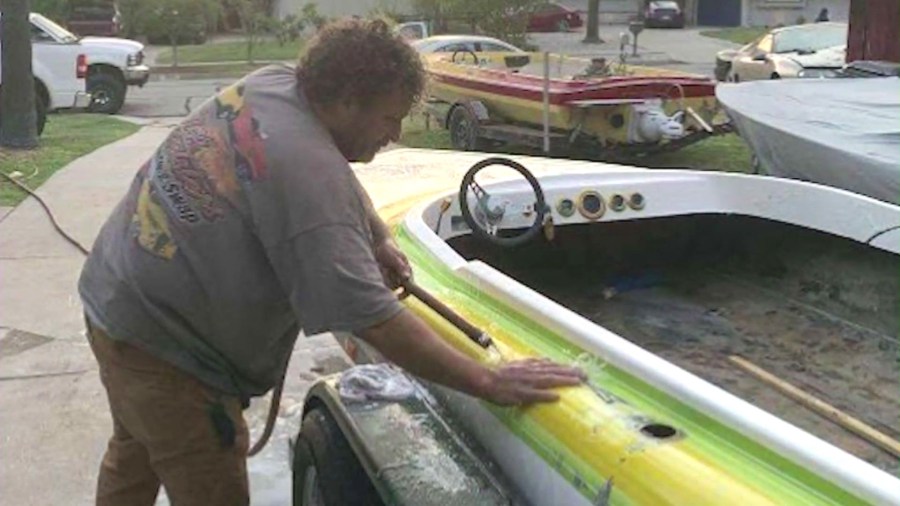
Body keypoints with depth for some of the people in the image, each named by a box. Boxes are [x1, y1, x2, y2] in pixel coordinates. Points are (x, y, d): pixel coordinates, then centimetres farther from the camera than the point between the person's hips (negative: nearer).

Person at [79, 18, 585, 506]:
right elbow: (377, 322, -32)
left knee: (134, 457, 31)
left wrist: (378, 238, 4)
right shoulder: (309, 175, -32)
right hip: (161, 345, -9)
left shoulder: (271, 82, -6)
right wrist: (490, 383, -27)